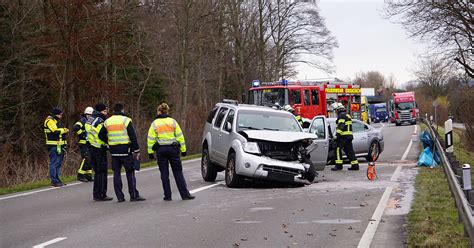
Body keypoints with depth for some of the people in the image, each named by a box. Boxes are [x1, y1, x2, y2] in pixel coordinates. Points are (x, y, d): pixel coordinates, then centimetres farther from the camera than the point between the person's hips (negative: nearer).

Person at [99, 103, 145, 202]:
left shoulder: (107, 121, 9)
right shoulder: (126, 120, -5)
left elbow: (101, 135, 11)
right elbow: (133, 137, -9)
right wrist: (136, 150, -5)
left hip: (113, 151, 4)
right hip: (126, 150, -4)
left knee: (116, 173, 9)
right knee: (130, 173, 2)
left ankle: (119, 196, 8)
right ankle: (134, 195, 2)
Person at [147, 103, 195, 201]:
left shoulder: (154, 124, 0)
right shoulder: (173, 121, 2)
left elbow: (151, 139, -2)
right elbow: (180, 136, 2)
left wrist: (150, 152, 3)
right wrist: (183, 149, 7)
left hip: (161, 150, 0)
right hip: (173, 149, 0)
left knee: (164, 173, 7)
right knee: (178, 172, 4)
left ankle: (167, 196, 6)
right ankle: (185, 194, 2)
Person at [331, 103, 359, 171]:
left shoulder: (342, 115, -9)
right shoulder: (348, 116, 22)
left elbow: (341, 126, -20)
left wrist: (337, 134, -24)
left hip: (343, 136, -10)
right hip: (349, 135, 10)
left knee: (338, 149, -7)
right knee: (349, 151, 10)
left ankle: (339, 165, -12)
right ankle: (355, 165, 9)